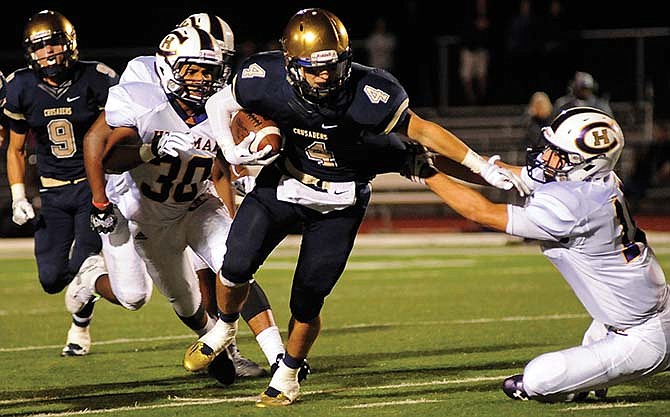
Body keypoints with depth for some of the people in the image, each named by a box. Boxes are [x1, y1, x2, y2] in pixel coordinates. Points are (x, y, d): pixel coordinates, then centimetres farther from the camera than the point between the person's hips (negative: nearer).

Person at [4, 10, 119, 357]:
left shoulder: (96, 79, -12)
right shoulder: (22, 88, -3)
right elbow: (15, 149, 9)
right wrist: (18, 198, 0)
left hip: (94, 183, -3)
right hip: (53, 192, 3)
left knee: (83, 265, -12)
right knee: (52, 278, -4)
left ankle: (80, 327, 17)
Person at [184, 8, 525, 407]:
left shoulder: (365, 93, -29)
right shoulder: (267, 80, -22)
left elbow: (421, 130, -17)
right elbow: (219, 103, -2)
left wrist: (483, 165, -17)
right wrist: (230, 150, -17)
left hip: (338, 204, -2)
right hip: (283, 185, 2)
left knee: (307, 302, -2)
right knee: (237, 266, -11)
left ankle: (288, 374, 26)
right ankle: (225, 328, 23)